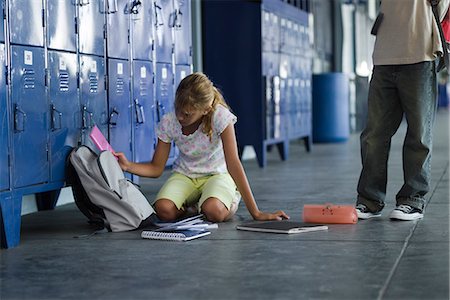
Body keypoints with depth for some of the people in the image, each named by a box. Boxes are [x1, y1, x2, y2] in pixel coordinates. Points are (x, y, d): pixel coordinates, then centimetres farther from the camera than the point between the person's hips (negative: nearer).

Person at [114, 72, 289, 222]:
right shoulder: (168, 123, -15)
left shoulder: (220, 116, -25)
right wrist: (127, 166, -27)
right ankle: (192, 204, 5)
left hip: (217, 174, -2)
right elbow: (156, 168, -6)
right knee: (163, 210, -30)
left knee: (214, 211, -36)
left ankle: (229, 202, 2)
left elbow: (233, 163, -28)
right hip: (184, 175, 2)